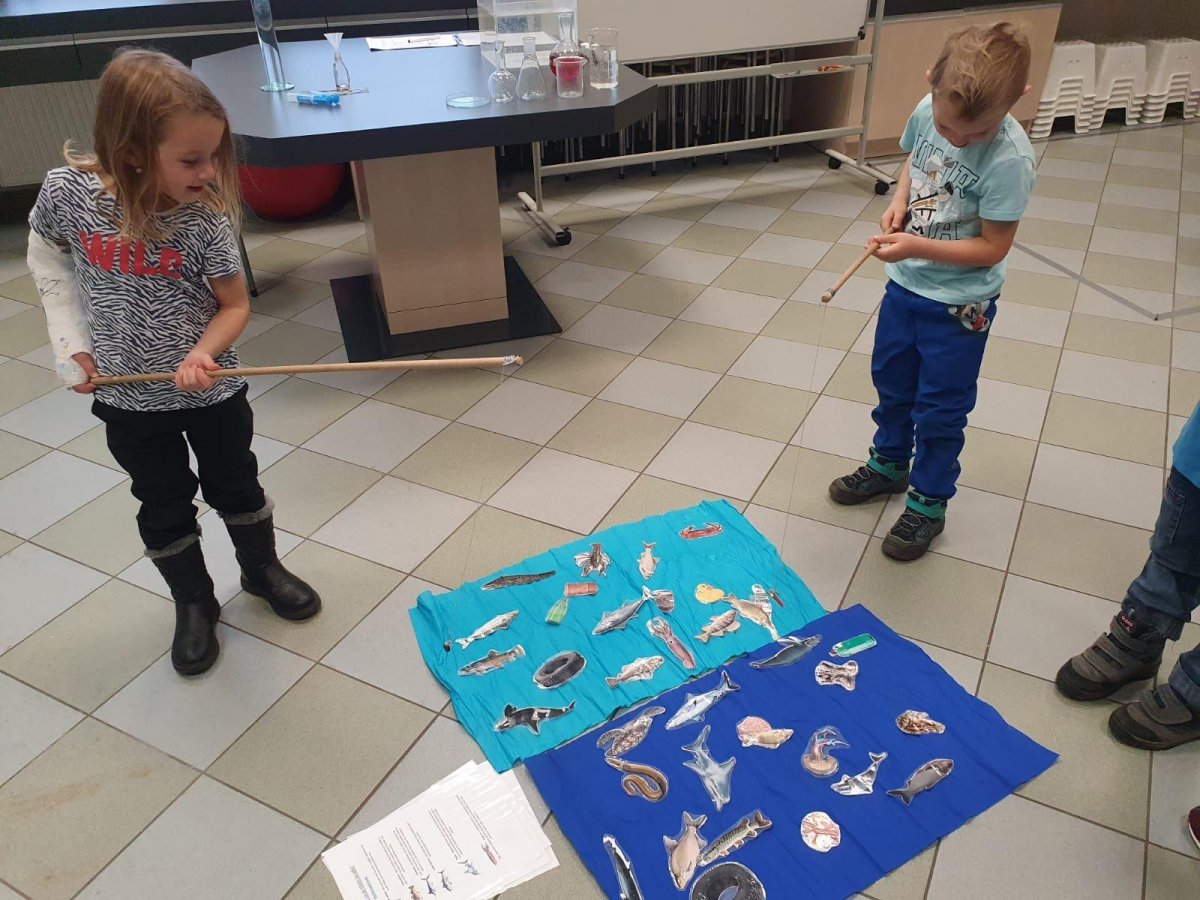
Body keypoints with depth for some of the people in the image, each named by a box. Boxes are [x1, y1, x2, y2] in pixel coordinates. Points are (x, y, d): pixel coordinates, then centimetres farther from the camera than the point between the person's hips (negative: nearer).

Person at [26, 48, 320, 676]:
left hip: (211, 389, -1)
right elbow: (48, 257, 3)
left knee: (236, 486, 18)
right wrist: (73, 342, -4)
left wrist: (204, 352, -30)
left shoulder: (205, 218, -20)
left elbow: (235, 304, -11)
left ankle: (262, 568, 43)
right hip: (128, 397, 1)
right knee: (164, 507, 14)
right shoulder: (66, 191, -17)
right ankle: (193, 605, 34)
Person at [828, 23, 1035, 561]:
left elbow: (992, 247, -23)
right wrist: (900, 202, -8)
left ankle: (928, 504, 28)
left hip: (959, 304, -6)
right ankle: (888, 465, 46)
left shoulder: (1009, 160, -28)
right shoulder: (926, 111, -11)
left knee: (939, 408, 8)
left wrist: (917, 247, -31)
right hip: (905, 282, 7)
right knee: (890, 380, 22)